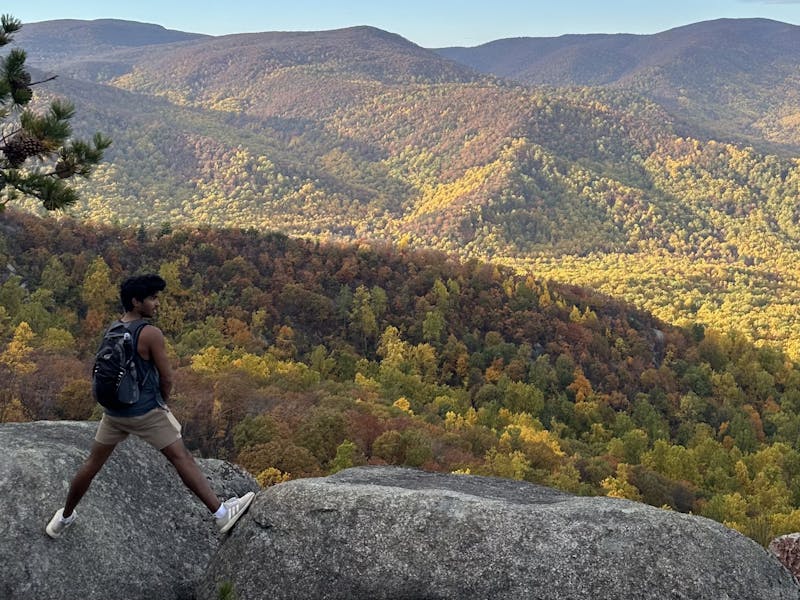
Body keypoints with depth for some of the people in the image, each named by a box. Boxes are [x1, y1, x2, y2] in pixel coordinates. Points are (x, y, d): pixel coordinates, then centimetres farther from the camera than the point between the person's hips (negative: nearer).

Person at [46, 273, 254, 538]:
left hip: (113, 410, 6)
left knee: (92, 464, 19)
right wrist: (162, 401, 9)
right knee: (182, 458, -2)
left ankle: (64, 519, 32)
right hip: (146, 412, -6)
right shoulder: (151, 334, -17)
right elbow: (166, 379, -13)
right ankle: (221, 513, 1)